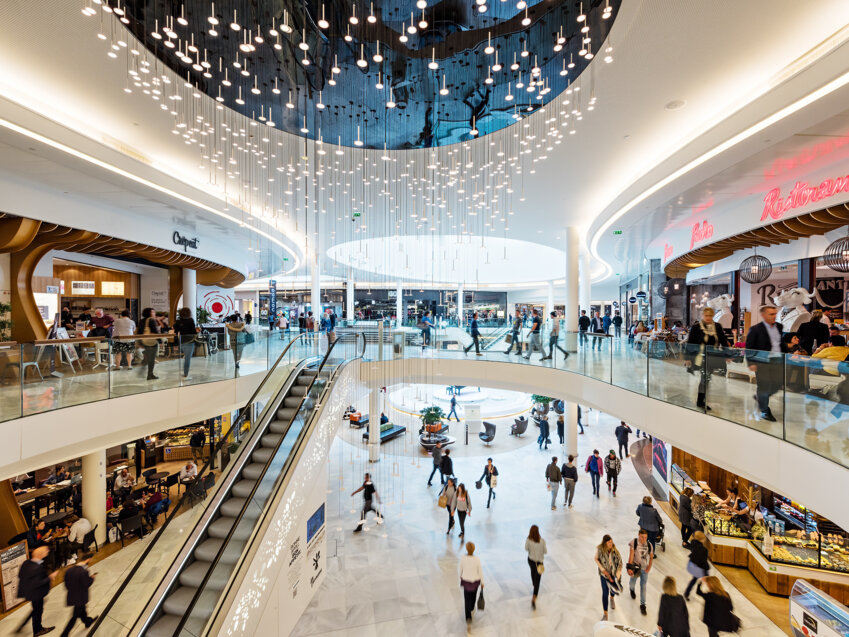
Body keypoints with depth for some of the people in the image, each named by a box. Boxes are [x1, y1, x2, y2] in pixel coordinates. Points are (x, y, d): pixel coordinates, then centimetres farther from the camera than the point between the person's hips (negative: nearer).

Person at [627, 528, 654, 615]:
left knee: (643, 586, 6)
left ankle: (642, 605, 22)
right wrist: (629, 567, -24)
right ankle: (632, 590, 51)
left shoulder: (649, 545, -10)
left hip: (644, 568, 2)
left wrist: (649, 567, -7)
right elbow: (631, 555, -22)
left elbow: (651, 557, 4)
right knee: (632, 582, 17)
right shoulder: (633, 542, -20)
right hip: (635, 566, -1)